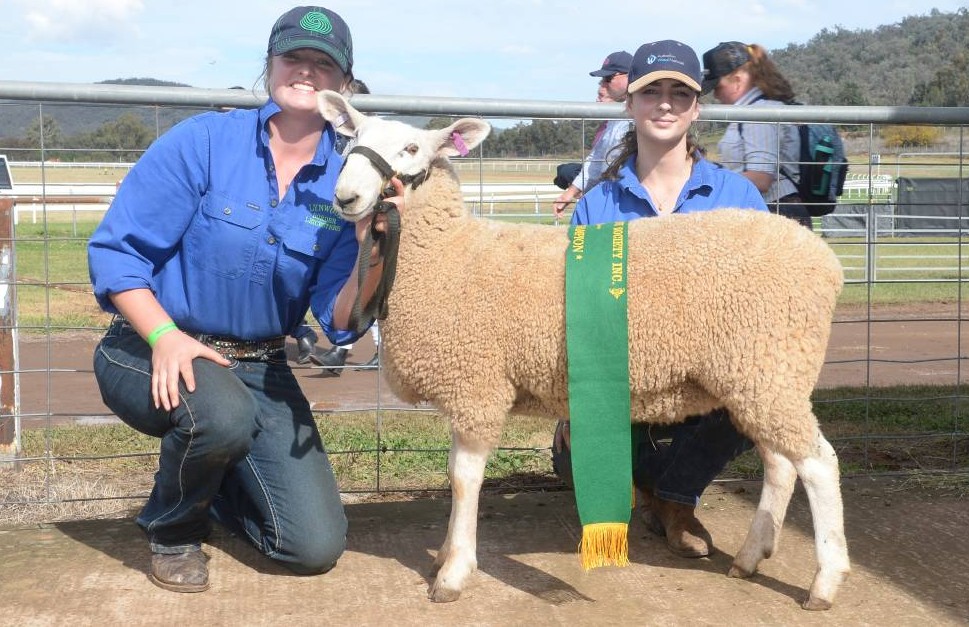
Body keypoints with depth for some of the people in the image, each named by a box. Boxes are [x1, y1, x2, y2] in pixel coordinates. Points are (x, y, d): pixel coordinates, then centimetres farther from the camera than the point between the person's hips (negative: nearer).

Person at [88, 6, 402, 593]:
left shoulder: (345, 185, -5)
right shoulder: (203, 142, -13)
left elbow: (340, 320, -11)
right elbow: (115, 251, -13)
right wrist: (165, 335, -27)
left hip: (259, 367, 4)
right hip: (154, 351, -3)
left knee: (317, 548, -1)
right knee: (222, 413, -40)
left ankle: (209, 484, 31)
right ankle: (173, 530, -5)